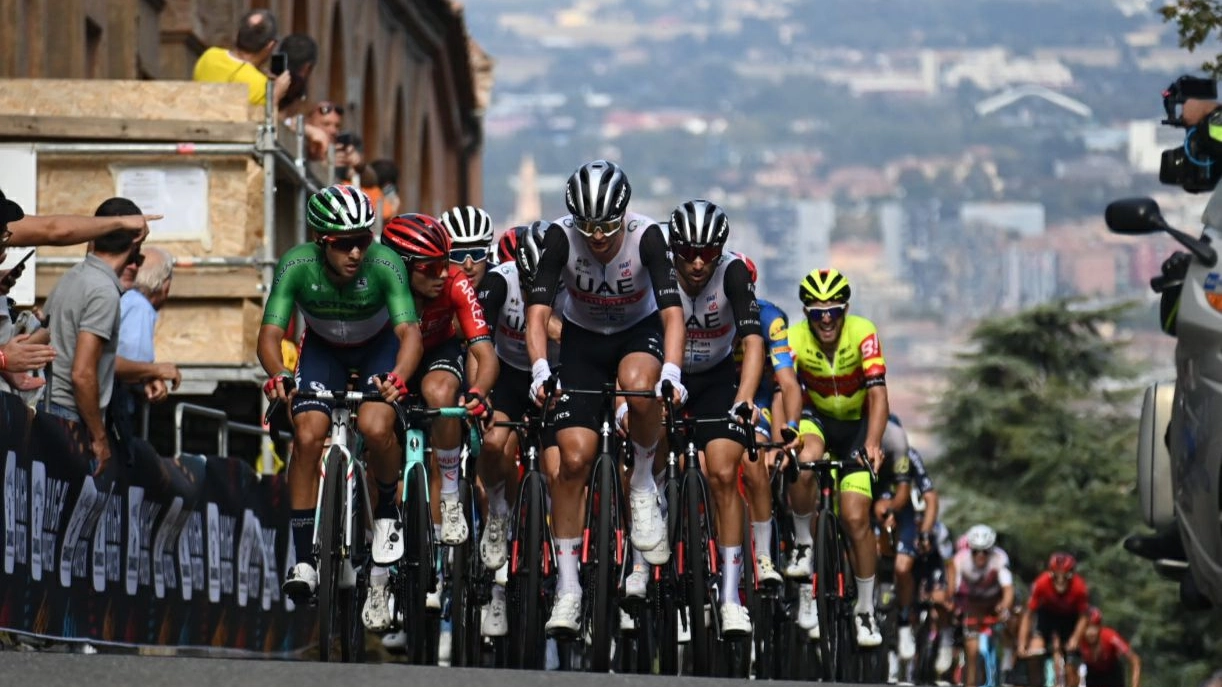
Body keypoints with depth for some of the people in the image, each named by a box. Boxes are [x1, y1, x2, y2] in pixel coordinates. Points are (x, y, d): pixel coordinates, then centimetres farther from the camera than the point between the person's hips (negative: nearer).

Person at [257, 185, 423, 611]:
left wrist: (397, 379, -60)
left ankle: (386, 512, 2)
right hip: (323, 348, 1)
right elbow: (270, 333, -32)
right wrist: (277, 376, -53)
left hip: (379, 346, -1)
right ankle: (304, 559, -12)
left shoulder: (384, 265, -33)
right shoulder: (297, 266, -29)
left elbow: (409, 332, -40)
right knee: (307, 436, -19)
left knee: (375, 428, -28)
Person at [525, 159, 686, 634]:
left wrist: (671, 372, -48)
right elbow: (538, 311, -28)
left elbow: (671, 311, -33)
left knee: (637, 383, -38)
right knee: (574, 458, -11)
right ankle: (567, 588, -2)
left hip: (640, 332, -1)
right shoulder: (561, 237, -24)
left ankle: (644, 485, -10)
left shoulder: (645, 235, -26)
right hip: (583, 339, 1)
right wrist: (540, 370, -44)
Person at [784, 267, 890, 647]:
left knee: (856, 519, -11)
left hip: (856, 424, 0)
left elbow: (877, 394, -32)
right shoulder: (796, 338, -23)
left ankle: (866, 610, 4)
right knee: (803, 463, -35)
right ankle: (803, 544, -11)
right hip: (816, 419, 0)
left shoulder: (862, 333, -25)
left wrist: (872, 443, -48)